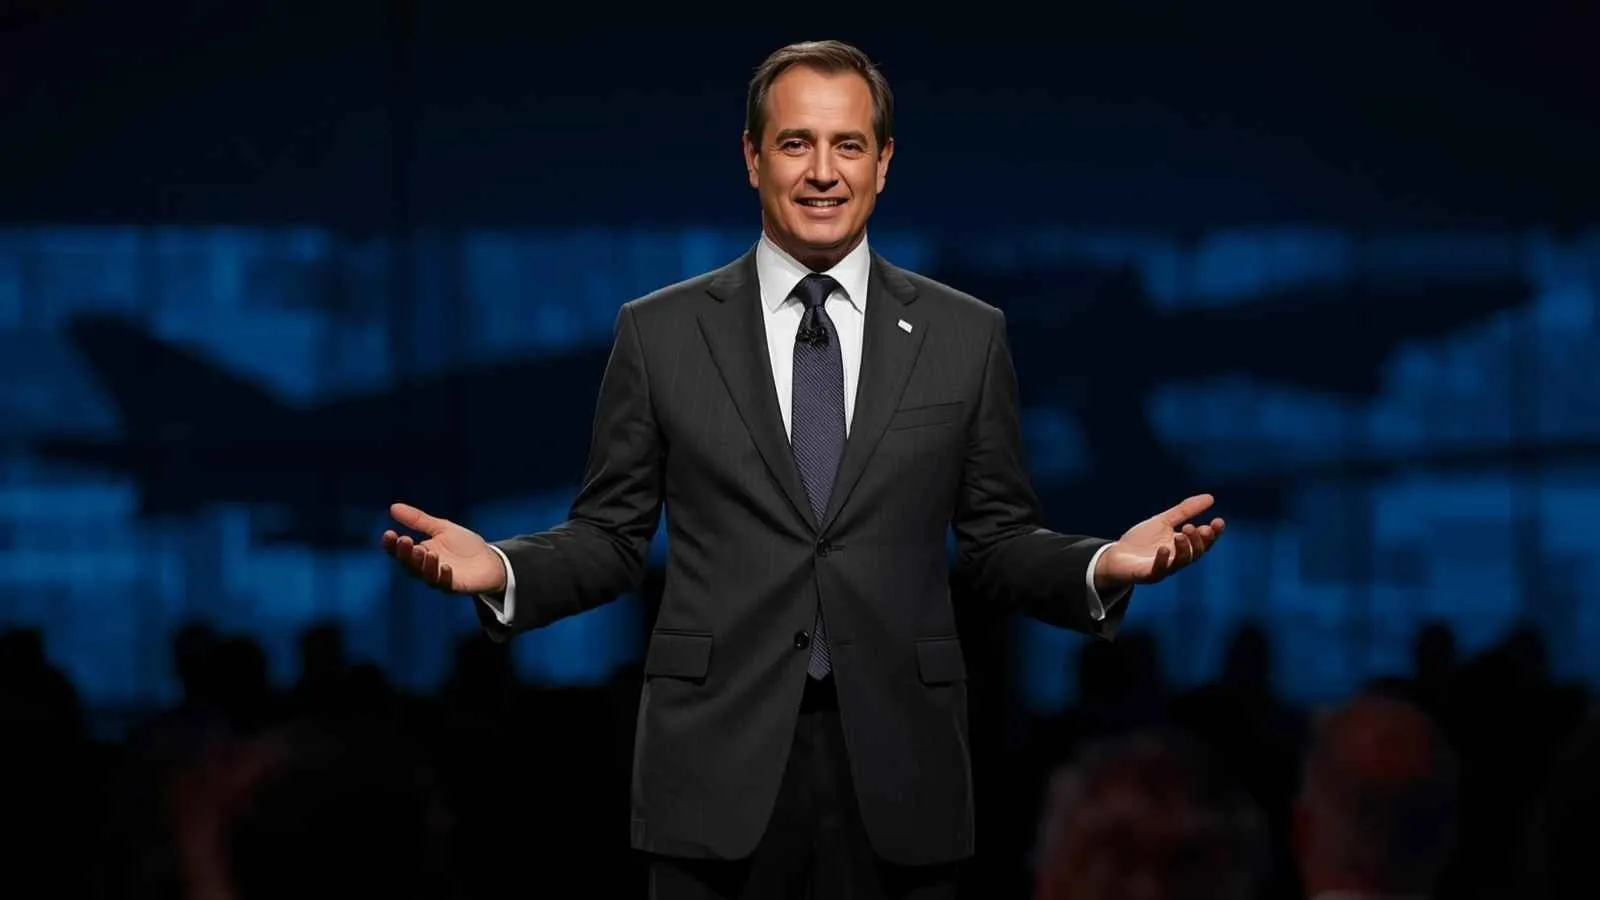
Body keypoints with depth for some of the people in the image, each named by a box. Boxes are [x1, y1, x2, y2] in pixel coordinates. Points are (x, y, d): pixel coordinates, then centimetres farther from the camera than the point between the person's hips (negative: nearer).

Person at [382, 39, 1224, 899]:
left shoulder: (966, 336, 7)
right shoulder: (660, 333, 5)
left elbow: (996, 544, 9)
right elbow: (610, 535, 7)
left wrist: (1104, 567, -10)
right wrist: (501, 570, -12)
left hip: (897, 766, 1)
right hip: (719, 763, -1)